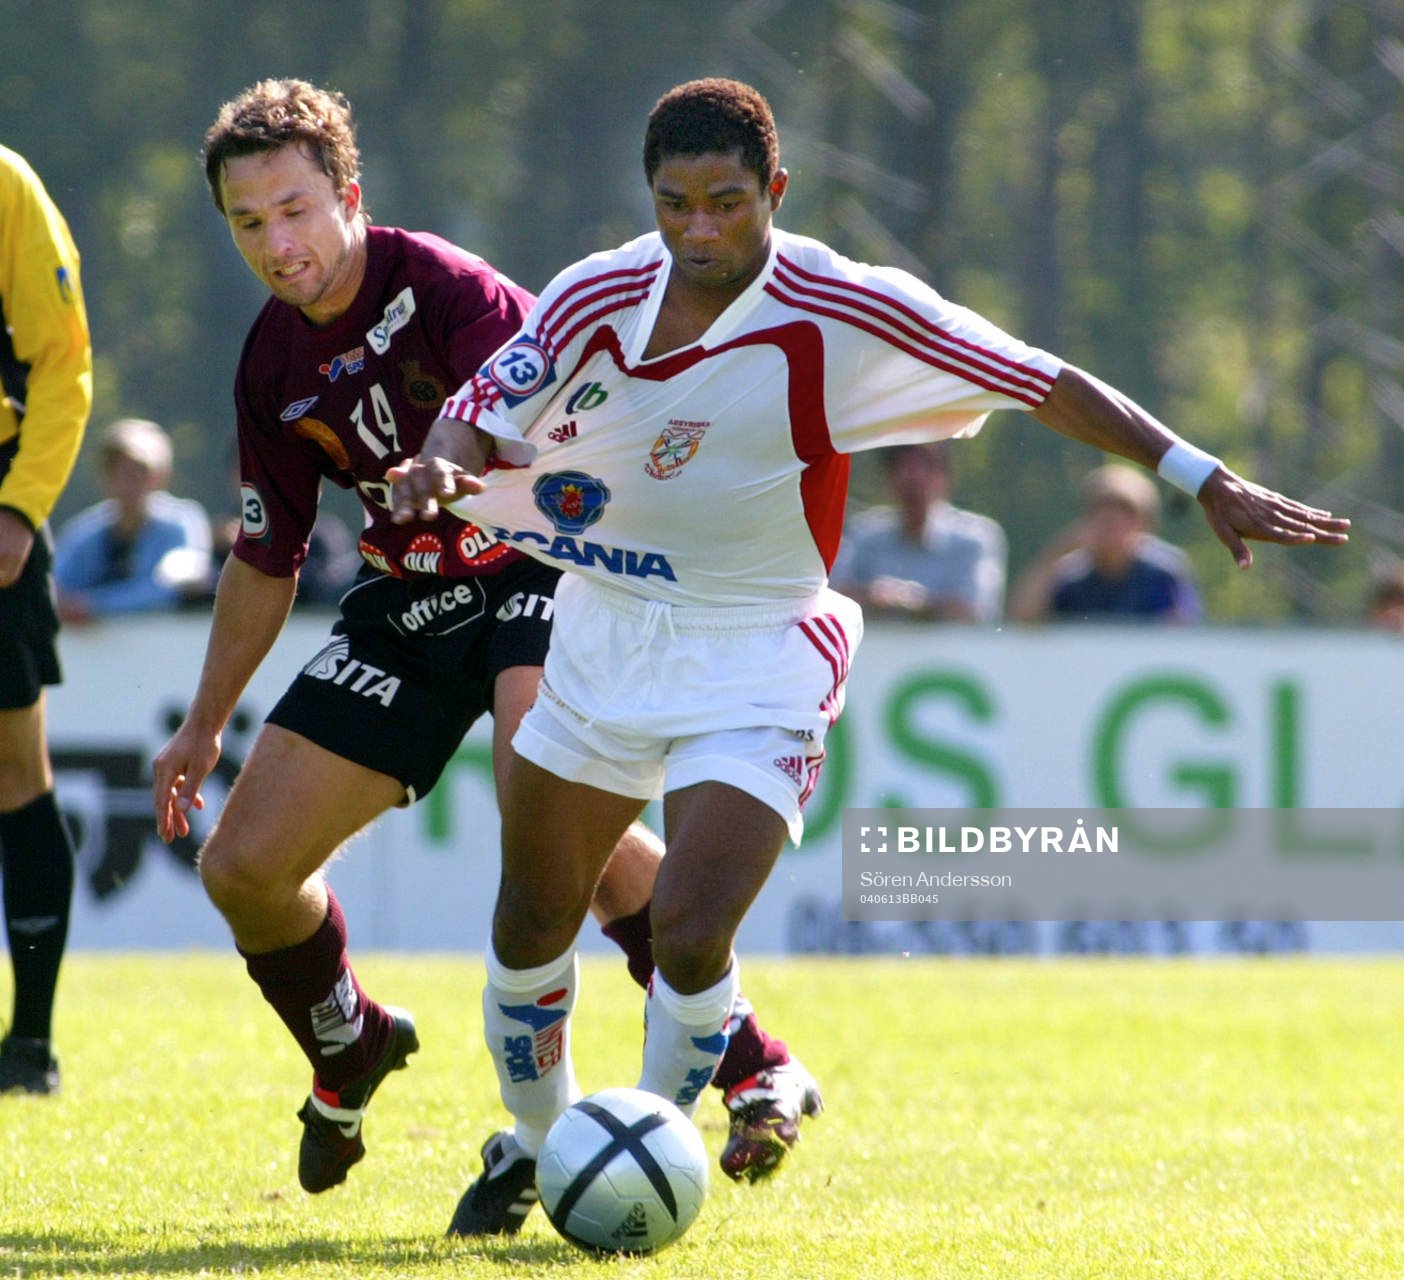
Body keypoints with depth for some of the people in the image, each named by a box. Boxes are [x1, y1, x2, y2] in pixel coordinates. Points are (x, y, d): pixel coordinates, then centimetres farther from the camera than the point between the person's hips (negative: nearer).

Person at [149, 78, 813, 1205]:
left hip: (541, 566, -7)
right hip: (408, 601, 7)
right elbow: (267, 558, 15)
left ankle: (758, 1069, -27)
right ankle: (348, 1049, 33)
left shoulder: (438, 287, -18)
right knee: (243, 864, 0)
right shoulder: (274, 367, 2)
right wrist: (204, 726, 17)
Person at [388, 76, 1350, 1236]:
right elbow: (476, 422, -6)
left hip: (757, 661, -4)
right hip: (602, 643, 4)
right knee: (530, 927, 13)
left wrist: (1207, 482, -16)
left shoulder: (847, 313, -19)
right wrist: (438, 468, -31)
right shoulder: (599, 298, -8)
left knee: (690, 930, -21)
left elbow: (1046, 386, -13)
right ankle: (536, 1141, 39)